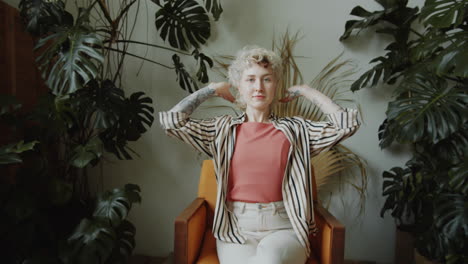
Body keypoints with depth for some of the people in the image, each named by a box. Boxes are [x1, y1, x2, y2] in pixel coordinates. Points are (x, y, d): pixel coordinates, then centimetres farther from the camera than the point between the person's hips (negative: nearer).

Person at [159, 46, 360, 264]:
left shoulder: (295, 129, 7)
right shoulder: (223, 129, 7)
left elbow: (347, 124, 0)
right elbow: (172, 121, 0)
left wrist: (305, 91, 8)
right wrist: (212, 89, 7)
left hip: (282, 227, 0)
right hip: (235, 227, 1)